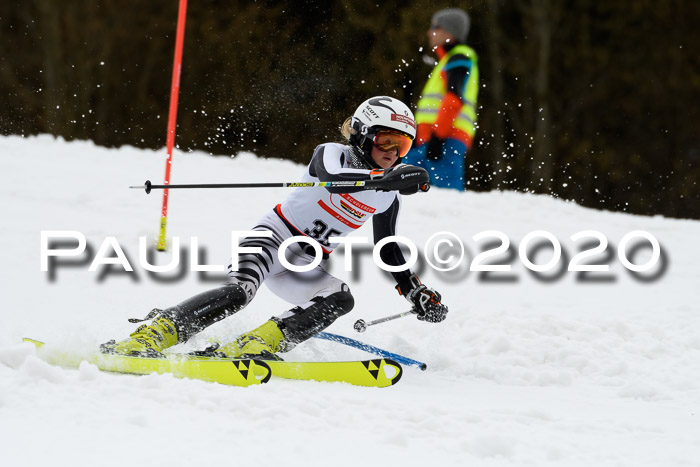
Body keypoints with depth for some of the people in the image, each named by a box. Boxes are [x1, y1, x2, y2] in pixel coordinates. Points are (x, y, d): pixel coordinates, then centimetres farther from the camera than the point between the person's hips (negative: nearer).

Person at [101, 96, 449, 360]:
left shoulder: (388, 198, 9)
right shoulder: (332, 153, -9)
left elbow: (387, 251, 22)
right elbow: (332, 175, -34)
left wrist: (416, 293, 12)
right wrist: (385, 177, -48)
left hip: (306, 268, 6)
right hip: (274, 238, -6)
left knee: (341, 299, -25)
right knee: (239, 291, -34)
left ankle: (252, 347, -33)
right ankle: (149, 336, -37)